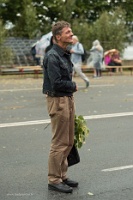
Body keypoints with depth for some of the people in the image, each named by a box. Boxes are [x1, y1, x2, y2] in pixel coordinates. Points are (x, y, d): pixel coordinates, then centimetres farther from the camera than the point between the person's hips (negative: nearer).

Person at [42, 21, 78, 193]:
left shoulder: (65, 55, 14)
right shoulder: (52, 56, -17)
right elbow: (56, 82, -23)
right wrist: (73, 86, -8)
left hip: (68, 99, 9)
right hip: (57, 101, -9)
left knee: (69, 142, 14)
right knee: (59, 143, -5)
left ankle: (62, 175, 25)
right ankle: (54, 180, 5)